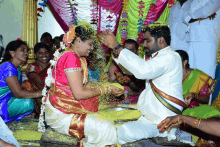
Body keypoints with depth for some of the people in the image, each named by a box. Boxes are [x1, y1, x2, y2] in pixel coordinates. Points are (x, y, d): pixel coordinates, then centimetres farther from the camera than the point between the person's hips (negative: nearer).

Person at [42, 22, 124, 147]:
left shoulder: (80, 59, 13)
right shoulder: (70, 57, -20)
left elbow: (85, 85, 11)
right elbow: (79, 94, -23)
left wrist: (109, 86, 2)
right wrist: (106, 89, -13)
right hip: (61, 114, -10)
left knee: (107, 124, 4)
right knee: (106, 129, -18)